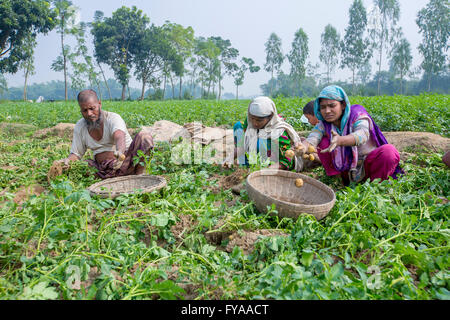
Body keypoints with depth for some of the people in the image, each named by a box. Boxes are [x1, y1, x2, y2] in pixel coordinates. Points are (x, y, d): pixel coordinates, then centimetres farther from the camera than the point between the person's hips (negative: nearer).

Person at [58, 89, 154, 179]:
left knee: (145, 136, -27)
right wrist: (68, 160, -16)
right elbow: (76, 154, 9)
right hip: (103, 169, 4)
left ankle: (139, 176, -24)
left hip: (127, 163, -4)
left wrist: (120, 152, -57)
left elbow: (120, 137, -34)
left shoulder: (113, 118, -12)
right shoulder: (79, 127, 3)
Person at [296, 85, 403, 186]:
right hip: (346, 169, 2)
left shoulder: (357, 115, -16)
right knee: (323, 142, -17)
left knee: (389, 151, -31)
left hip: (368, 165, -2)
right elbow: (312, 139, -28)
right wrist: (302, 147, -54)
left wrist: (340, 140, -62)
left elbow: (362, 134, -40)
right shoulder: (323, 125, -7)